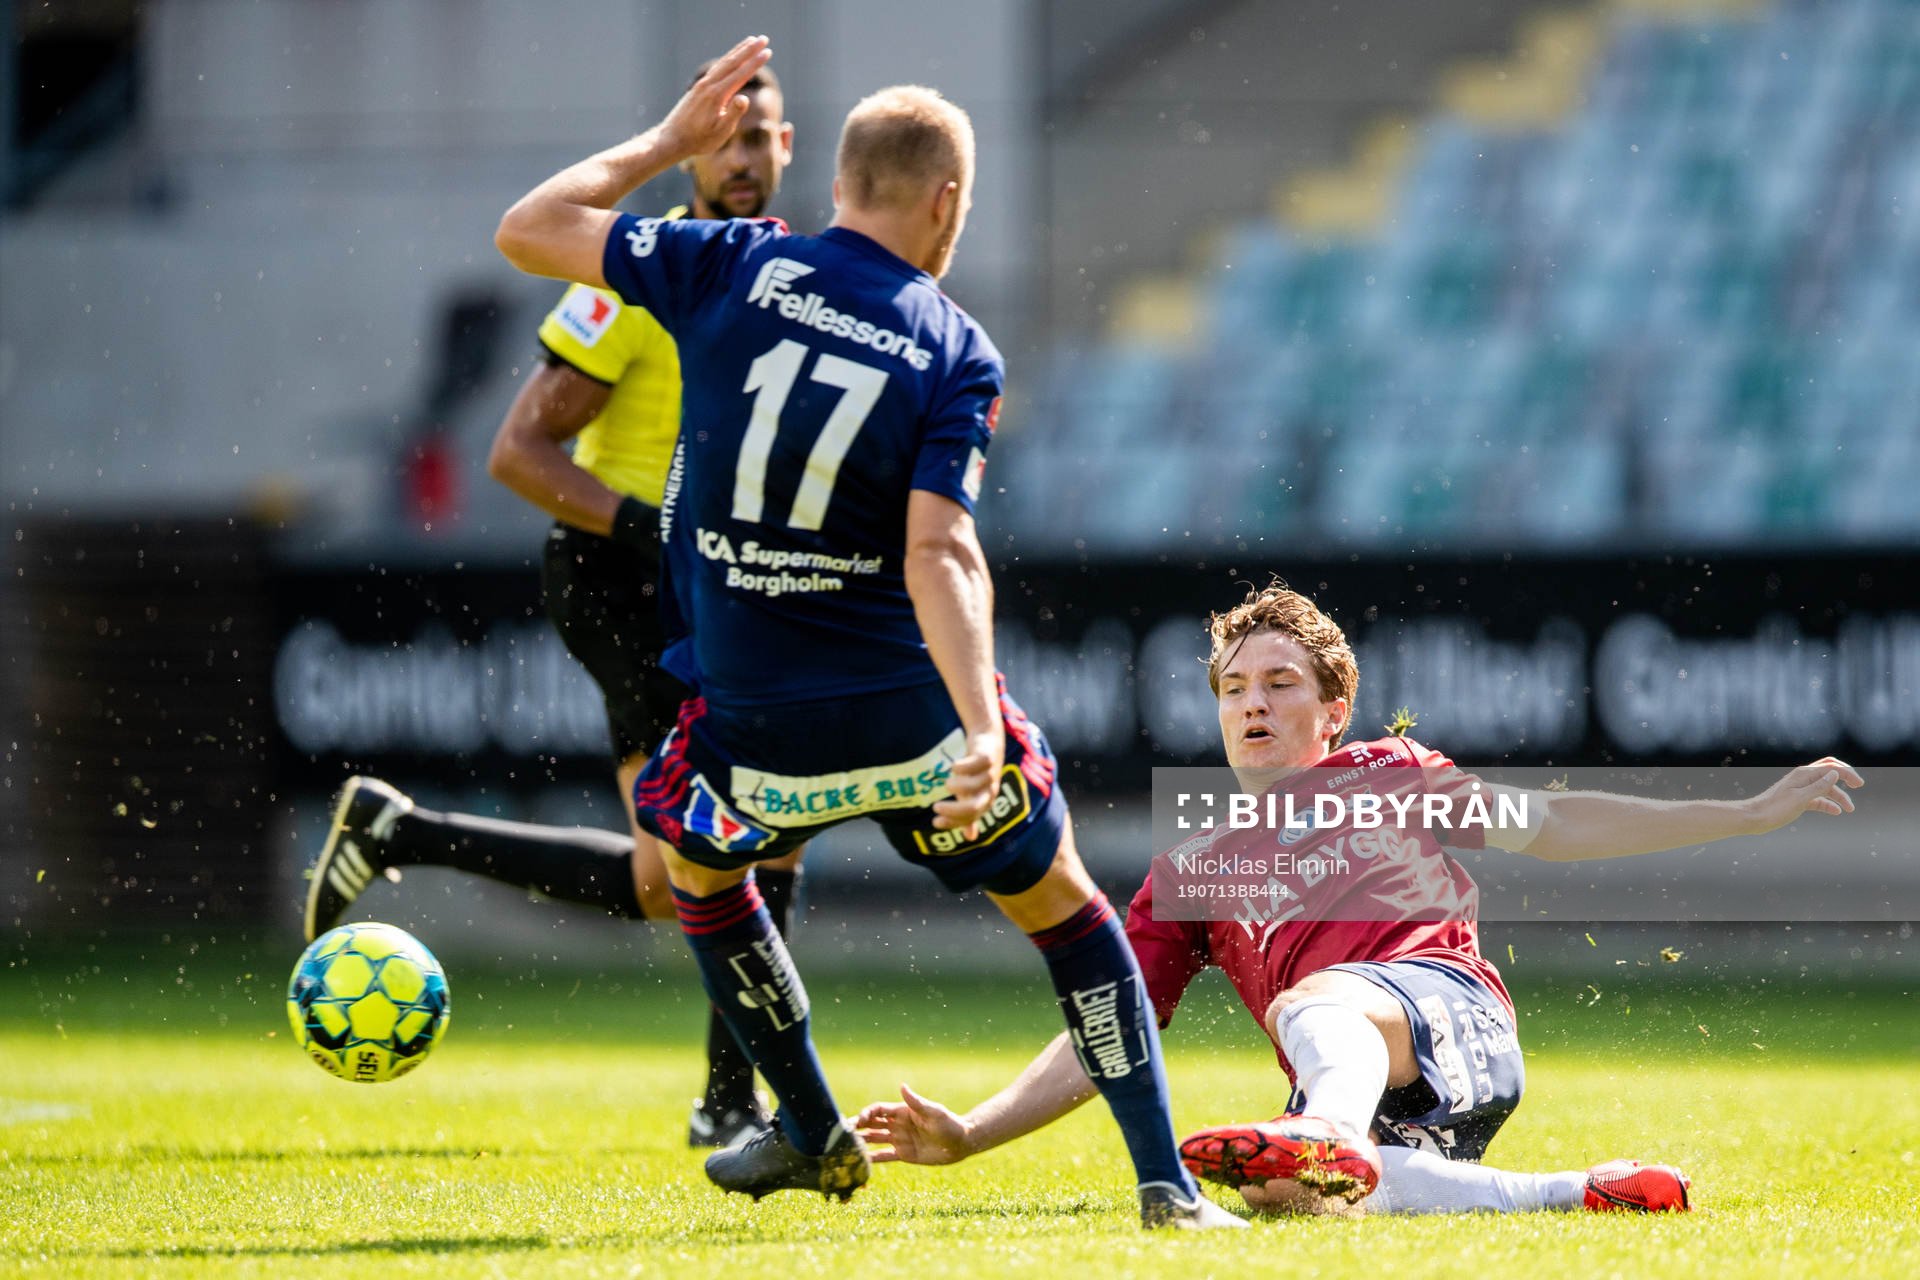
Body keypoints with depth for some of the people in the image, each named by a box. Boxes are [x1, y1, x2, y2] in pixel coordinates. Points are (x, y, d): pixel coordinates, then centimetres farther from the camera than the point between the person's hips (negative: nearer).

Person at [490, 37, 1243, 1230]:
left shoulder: (730, 270, -5)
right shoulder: (958, 351, -8)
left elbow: (528, 229, 4)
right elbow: (938, 552, -21)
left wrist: (669, 142, 15)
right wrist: (983, 729, -28)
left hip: (755, 724, 1)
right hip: (914, 714, -1)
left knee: (693, 864, 33)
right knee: (1064, 904, 19)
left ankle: (814, 1133, 39)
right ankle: (1166, 1184, 13)